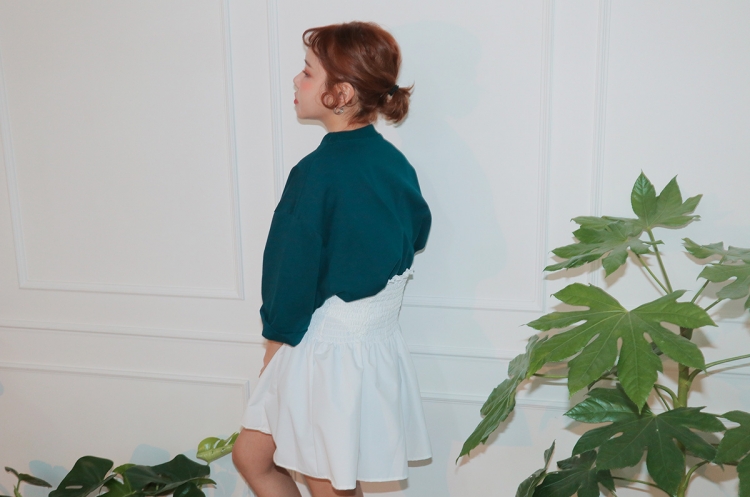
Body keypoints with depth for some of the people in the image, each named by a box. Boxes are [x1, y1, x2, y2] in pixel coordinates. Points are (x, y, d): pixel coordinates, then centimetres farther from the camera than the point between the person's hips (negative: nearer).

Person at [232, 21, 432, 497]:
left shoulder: (318, 173, -22)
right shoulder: (394, 162, 2)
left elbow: (294, 266, -17)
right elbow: (418, 231, 17)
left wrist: (277, 337, -2)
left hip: (326, 349, -9)